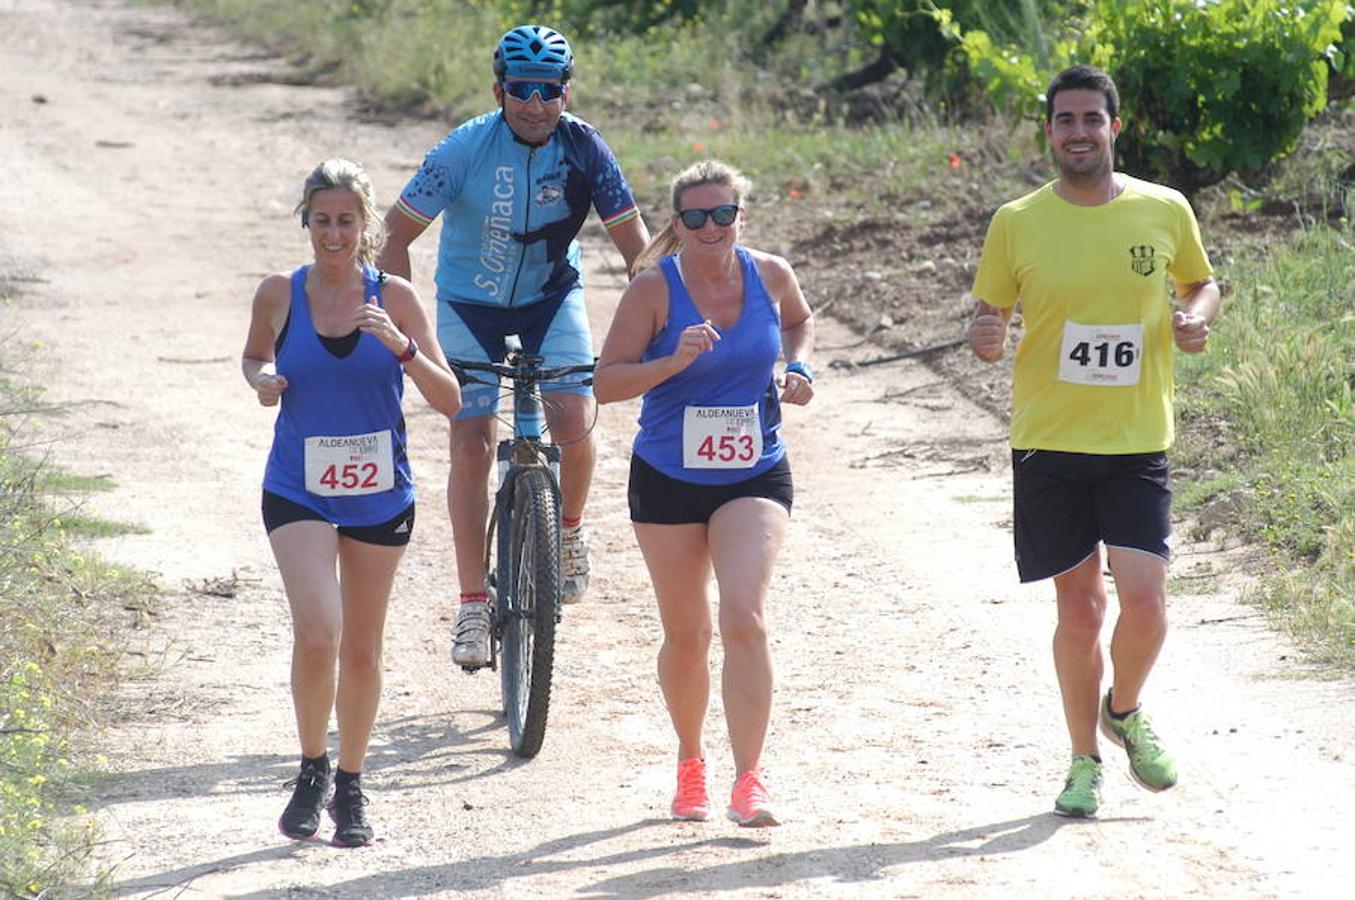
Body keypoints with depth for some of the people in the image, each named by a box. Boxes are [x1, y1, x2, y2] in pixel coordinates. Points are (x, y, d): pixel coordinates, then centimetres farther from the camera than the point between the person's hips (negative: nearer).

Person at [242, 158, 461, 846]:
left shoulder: (393, 298, -5)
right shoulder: (279, 295, -3)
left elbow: (450, 401, -7)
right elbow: (253, 355, 17)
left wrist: (402, 348, -24)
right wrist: (263, 379, -6)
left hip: (380, 497, 1)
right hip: (298, 493, -1)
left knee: (362, 649, 11)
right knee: (317, 635, -19)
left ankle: (350, 787, 29)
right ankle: (311, 770, 4)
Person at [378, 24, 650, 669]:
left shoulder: (583, 148, -17)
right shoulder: (467, 148, -22)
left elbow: (633, 242, -13)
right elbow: (397, 233, -19)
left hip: (551, 299, 1)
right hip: (470, 304, -1)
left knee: (574, 420, -19)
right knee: (472, 445, -11)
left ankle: (570, 530, 13)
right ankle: (473, 605, -5)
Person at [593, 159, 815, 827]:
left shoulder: (770, 275, -2)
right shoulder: (655, 287, -11)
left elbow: (799, 322, 22)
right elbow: (606, 382, -11)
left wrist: (798, 369, 2)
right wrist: (675, 361, -26)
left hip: (754, 477, 0)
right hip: (668, 479, 0)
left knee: (744, 619, -18)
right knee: (686, 635, 10)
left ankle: (748, 781, -18)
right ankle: (690, 763, 34)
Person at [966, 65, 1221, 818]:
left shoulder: (1165, 211, 2)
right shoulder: (1017, 224, 0)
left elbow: (1203, 283, 18)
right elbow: (991, 324, 7)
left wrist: (1198, 317, -4)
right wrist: (986, 338, -17)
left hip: (1138, 443, 0)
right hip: (1049, 443, 0)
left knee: (1144, 599, -11)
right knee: (1080, 609, 3)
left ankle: (1125, 712, 20)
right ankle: (1085, 762, 20)